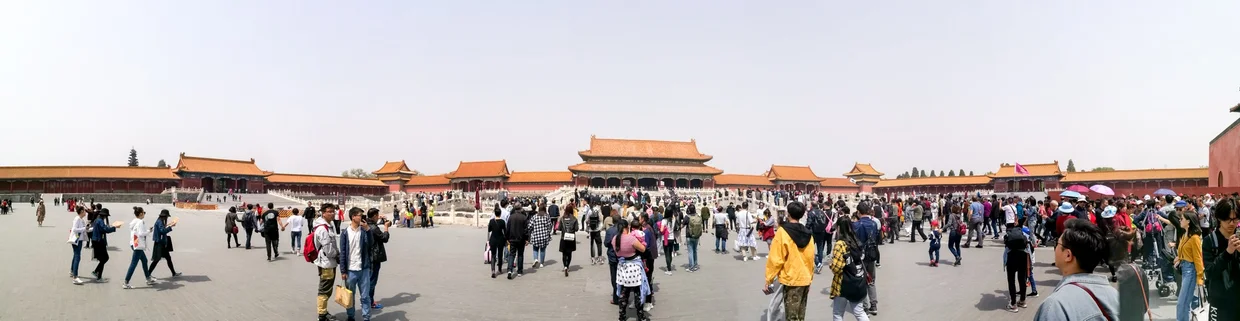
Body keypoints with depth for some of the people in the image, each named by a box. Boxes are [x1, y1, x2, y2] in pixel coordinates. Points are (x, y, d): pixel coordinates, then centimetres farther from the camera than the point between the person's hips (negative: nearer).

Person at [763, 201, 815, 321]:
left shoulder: (783, 232, -13)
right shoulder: (808, 233, 5)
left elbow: (775, 259, -14)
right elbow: (810, 258, 11)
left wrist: (768, 279, -7)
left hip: (791, 280, -6)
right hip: (805, 279, 6)